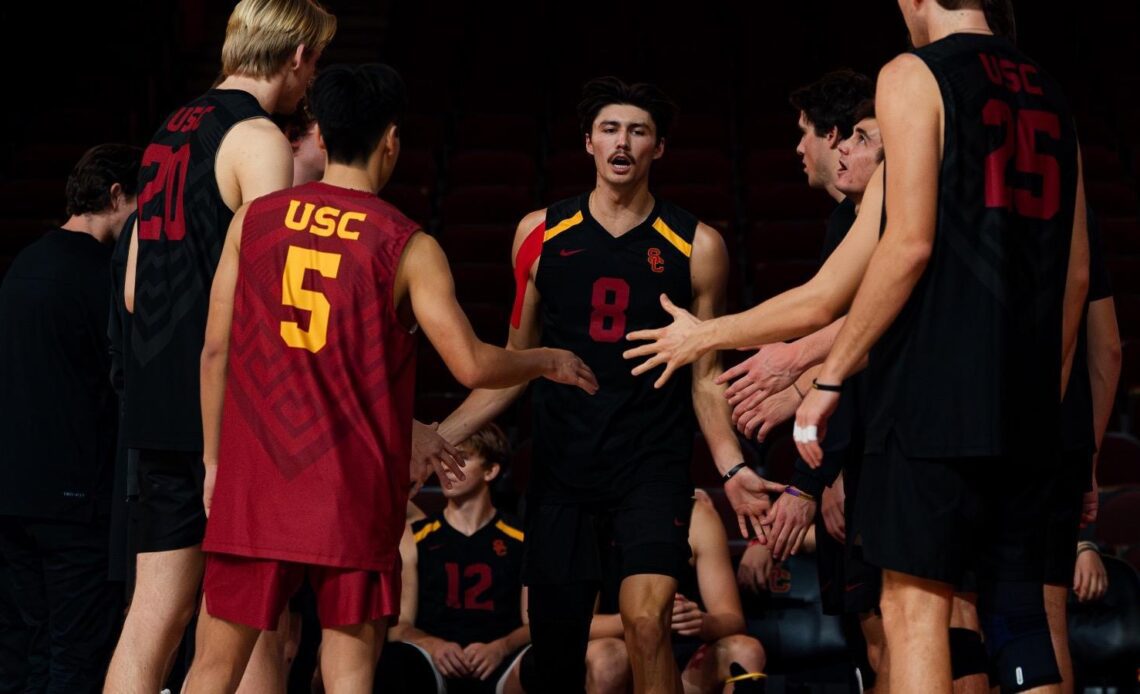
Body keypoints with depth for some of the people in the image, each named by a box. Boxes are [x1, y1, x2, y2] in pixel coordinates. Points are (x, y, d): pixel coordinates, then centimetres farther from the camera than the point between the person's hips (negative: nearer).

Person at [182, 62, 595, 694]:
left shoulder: (253, 220, 4)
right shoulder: (408, 247, -5)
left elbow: (215, 349, 5)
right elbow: (471, 365, -8)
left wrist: (214, 459, 14)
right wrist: (547, 362, 11)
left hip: (254, 478, 3)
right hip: (353, 493, -3)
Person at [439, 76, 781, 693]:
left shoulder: (696, 247, 3)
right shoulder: (540, 233, 6)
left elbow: (704, 377, 8)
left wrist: (731, 468, -5)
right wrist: (435, 438, 4)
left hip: (653, 463, -2)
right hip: (561, 467, 2)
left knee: (647, 620, -21)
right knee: (554, 639, 3)